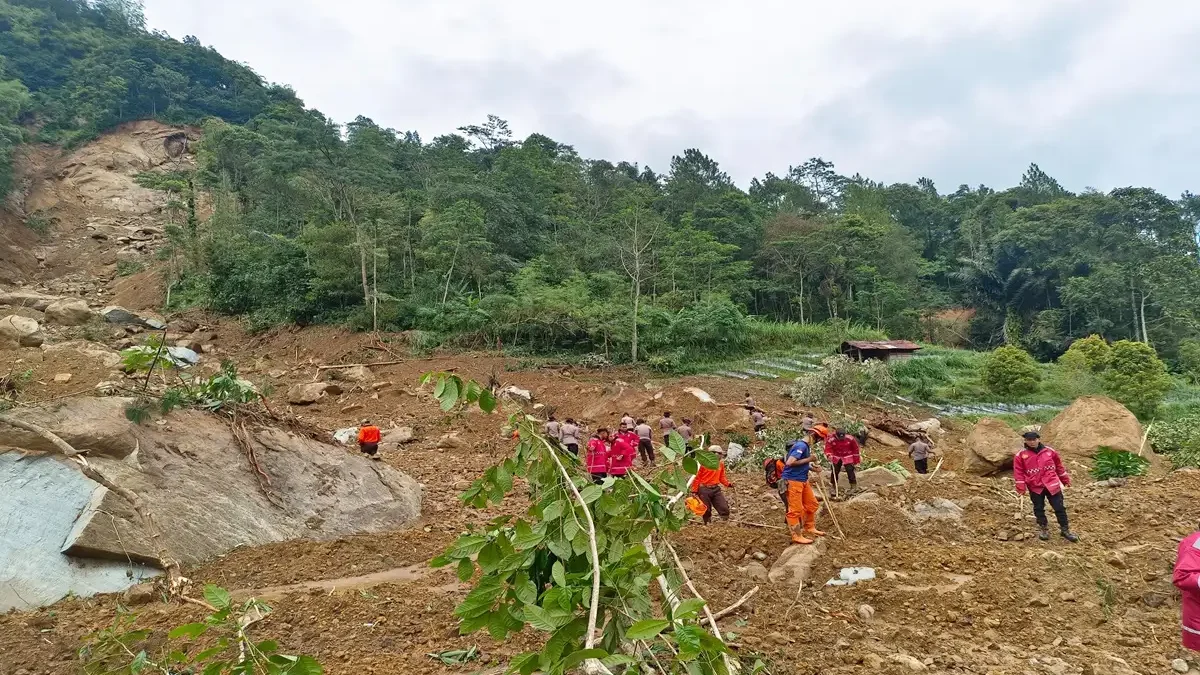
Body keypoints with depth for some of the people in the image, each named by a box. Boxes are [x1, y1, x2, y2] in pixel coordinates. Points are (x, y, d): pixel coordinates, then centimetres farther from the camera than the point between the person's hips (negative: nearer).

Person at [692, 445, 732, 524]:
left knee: (724, 508, -2)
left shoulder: (720, 464, 5)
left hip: (716, 489, 5)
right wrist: (694, 491, -6)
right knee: (706, 511, 6)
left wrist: (728, 484, 0)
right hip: (704, 490, -5)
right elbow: (697, 478, -6)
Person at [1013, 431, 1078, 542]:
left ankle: (1065, 530, 16)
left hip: (1052, 485, 1)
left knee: (1059, 508, 3)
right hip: (1035, 487, -1)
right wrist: (1021, 488, -6)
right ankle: (1043, 529, 26)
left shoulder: (1049, 451, 1)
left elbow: (1059, 466, 14)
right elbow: (1018, 472, -3)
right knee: (1039, 509, 10)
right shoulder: (1021, 455, -5)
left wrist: (1065, 479, 20)